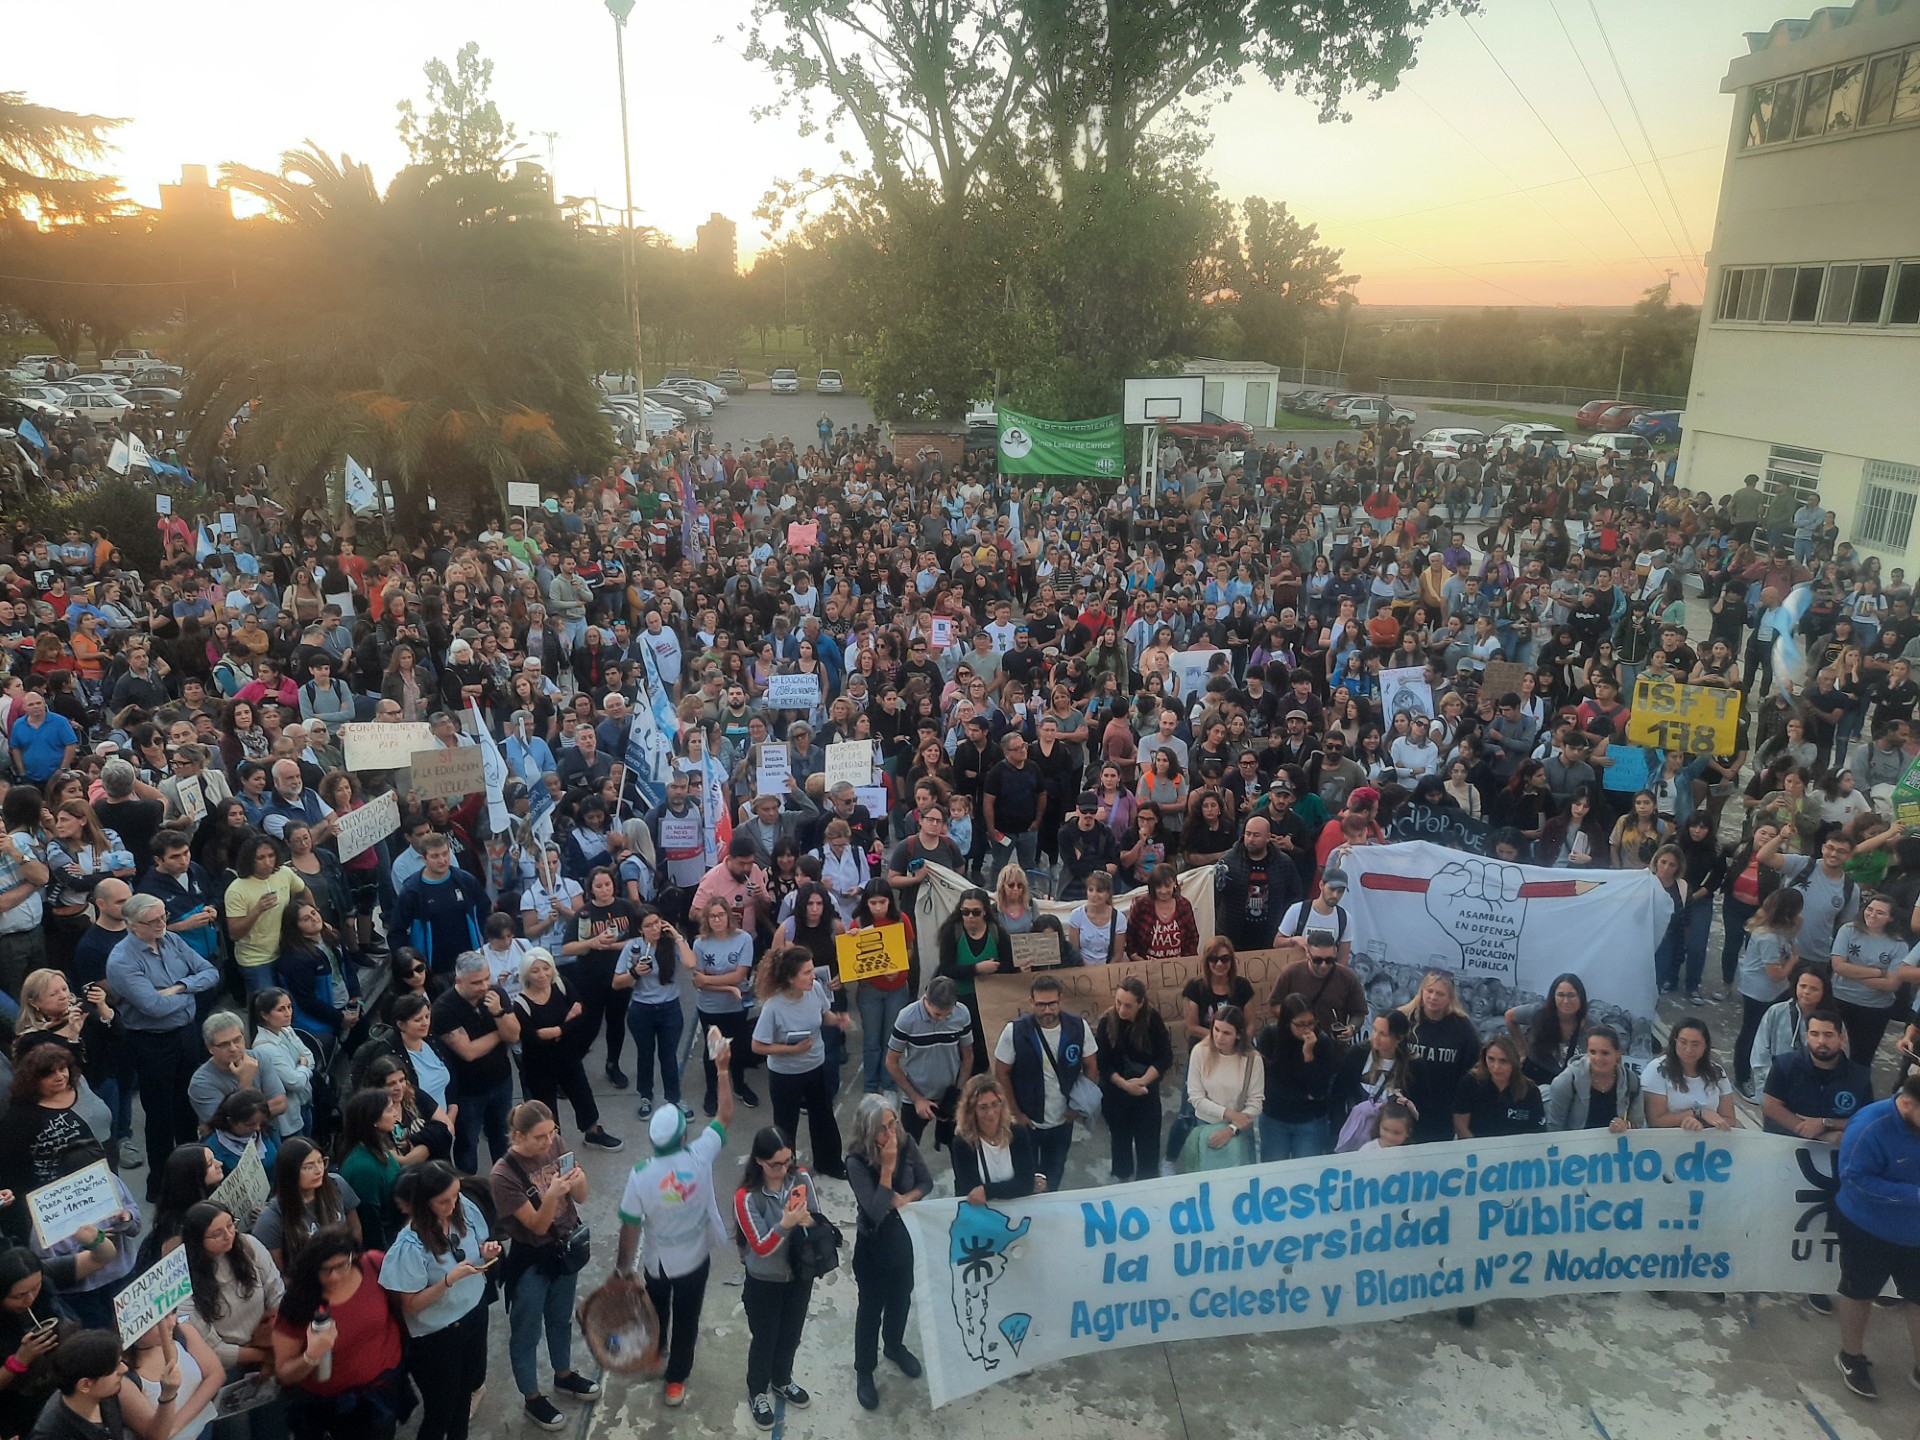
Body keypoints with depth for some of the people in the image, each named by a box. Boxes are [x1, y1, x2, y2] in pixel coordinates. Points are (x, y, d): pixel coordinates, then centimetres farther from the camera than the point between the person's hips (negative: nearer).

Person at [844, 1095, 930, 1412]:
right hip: (873, 1245, -4)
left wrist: (905, 1199, -22)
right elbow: (876, 1211, -33)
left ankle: (894, 1346, 53)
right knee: (871, 1308, 14)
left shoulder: (906, 1143, -18)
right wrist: (887, 1167, -39)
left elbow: (926, 1181, -4)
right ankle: (864, 1371, 36)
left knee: (901, 1298, 26)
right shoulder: (856, 1161, -30)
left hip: (904, 1237, 4)